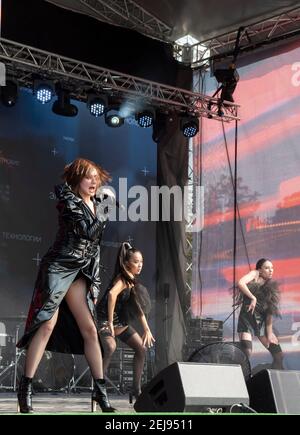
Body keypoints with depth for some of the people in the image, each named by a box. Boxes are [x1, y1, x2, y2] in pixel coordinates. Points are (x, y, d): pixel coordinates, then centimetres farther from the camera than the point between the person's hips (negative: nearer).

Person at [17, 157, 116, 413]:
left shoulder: (99, 207, 13)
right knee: (47, 325, -11)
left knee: (89, 330, 3)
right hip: (58, 267, -6)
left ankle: (100, 390, 7)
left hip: (80, 273, 6)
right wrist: (105, 213, -6)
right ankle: (25, 389, -6)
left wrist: (95, 282, 12)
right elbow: (87, 232, -17)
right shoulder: (67, 200, -5)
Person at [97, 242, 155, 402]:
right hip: (105, 321, -10)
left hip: (121, 322, 10)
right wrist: (110, 323, -40)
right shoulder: (122, 279, -21)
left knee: (141, 347, 10)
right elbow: (111, 294, -42)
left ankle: (136, 389, 17)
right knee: (110, 347, -36)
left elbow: (138, 306, 13)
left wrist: (147, 330, 10)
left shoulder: (132, 281, 7)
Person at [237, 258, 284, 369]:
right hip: (247, 319, -5)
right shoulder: (255, 275, -2)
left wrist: (270, 333, -4)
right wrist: (253, 298, -20)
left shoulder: (271, 287, 7)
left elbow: (271, 312, 3)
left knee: (278, 355, 2)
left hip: (262, 322, 5)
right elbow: (241, 283, -24)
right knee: (246, 352, -22)